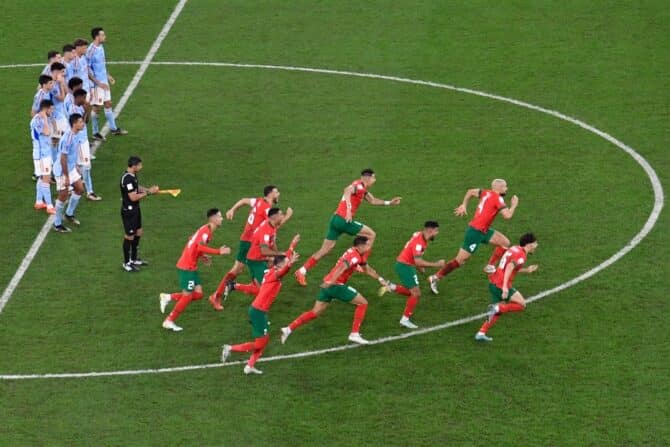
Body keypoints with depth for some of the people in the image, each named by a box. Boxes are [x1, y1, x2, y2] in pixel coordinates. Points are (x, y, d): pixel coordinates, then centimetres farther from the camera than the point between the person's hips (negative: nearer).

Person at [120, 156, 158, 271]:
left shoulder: (133, 175, 4)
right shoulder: (127, 179, -27)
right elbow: (133, 197, -27)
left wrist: (148, 189, 3)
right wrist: (148, 193, -20)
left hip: (135, 209, 10)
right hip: (129, 211, -10)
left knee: (138, 232, 20)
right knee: (129, 236, 2)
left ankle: (134, 259, 35)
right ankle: (127, 263, 15)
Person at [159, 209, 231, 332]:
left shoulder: (205, 229, 14)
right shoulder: (206, 230, -16)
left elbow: (193, 244, 23)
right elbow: (201, 247, -30)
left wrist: (202, 256, 13)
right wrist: (219, 251, -29)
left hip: (191, 267, 9)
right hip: (187, 267, -9)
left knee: (198, 294, 7)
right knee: (187, 296, -2)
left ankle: (168, 297, 13)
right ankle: (169, 321, 8)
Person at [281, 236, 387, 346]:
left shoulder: (358, 254, 17)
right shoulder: (355, 256, -13)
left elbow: (367, 269, 32)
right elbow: (342, 267, -29)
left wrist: (380, 279, 33)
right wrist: (331, 282, -41)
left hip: (328, 284, 9)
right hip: (336, 285, -9)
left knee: (315, 313, 13)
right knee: (362, 303, 3)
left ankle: (289, 329, 6)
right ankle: (355, 334, 2)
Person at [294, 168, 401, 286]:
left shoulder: (363, 190, 20)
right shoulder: (358, 185, -10)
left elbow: (372, 201, 34)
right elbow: (348, 190, -32)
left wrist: (389, 202, 29)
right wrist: (349, 210, -43)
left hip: (336, 219, 9)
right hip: (343, 219, -9)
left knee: (325, 250, 10)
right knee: (371, 235, 1)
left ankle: (302, 271, 8)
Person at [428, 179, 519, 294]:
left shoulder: (487, 193, 8)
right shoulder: (498, 199, -16)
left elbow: (471, 191, 22)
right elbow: (507, 215, -24)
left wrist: (464, 205, 23)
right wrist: (514, 205, -7)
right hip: (476, 232, -9)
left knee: (505, 243, 7)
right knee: (460, 260, -4)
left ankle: (490, 267, 13)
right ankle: (435, 278, 4)